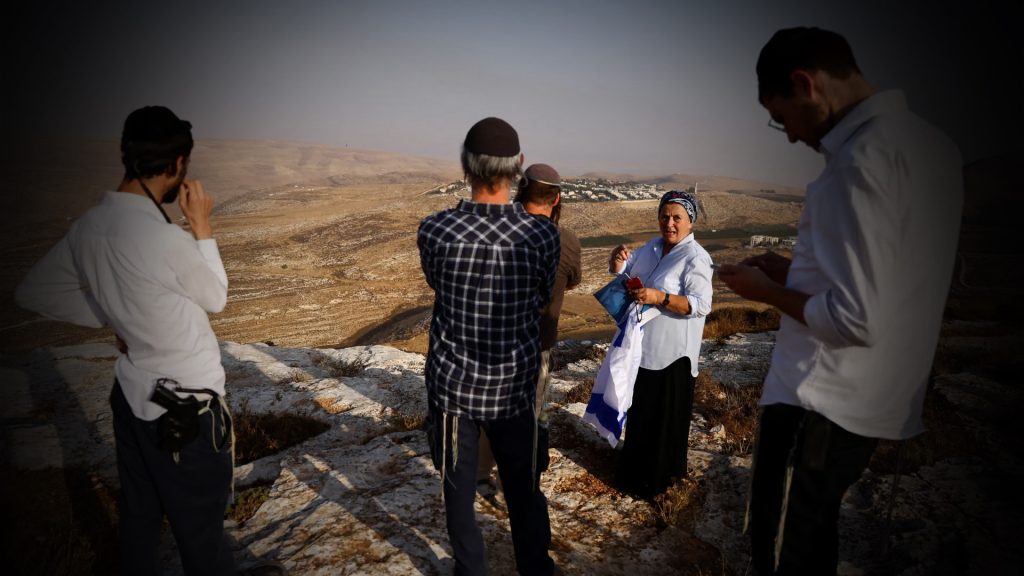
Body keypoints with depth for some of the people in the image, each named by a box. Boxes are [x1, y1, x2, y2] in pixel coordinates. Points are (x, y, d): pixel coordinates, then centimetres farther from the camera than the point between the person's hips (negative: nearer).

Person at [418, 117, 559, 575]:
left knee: (459, 490, 17)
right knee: (523, 490, 19)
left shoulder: (434, 230, -13)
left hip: (453, 383, -1)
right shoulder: (543, 234, -13)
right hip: (514, 385, 1)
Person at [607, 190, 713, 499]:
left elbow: (701, 304, -24)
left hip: (671, 352, -7)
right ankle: (635, 466, 42)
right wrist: (618, 260, -11)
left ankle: (658, 477, 27)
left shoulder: (695, 258, -16)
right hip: (642, 344, 8)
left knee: (664, 413, 8)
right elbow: (623, 272, 11)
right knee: (639, 407, 22)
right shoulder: (652, 247, 6)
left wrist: (659, 297, -35)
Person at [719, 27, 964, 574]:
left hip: (820, 403, -9)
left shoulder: (859, 162, -21)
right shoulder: (931, 144, 8)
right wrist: (794, 270, 11)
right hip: (879, 402, 9)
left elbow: (855, 320, -24)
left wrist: (766, 290, -9)